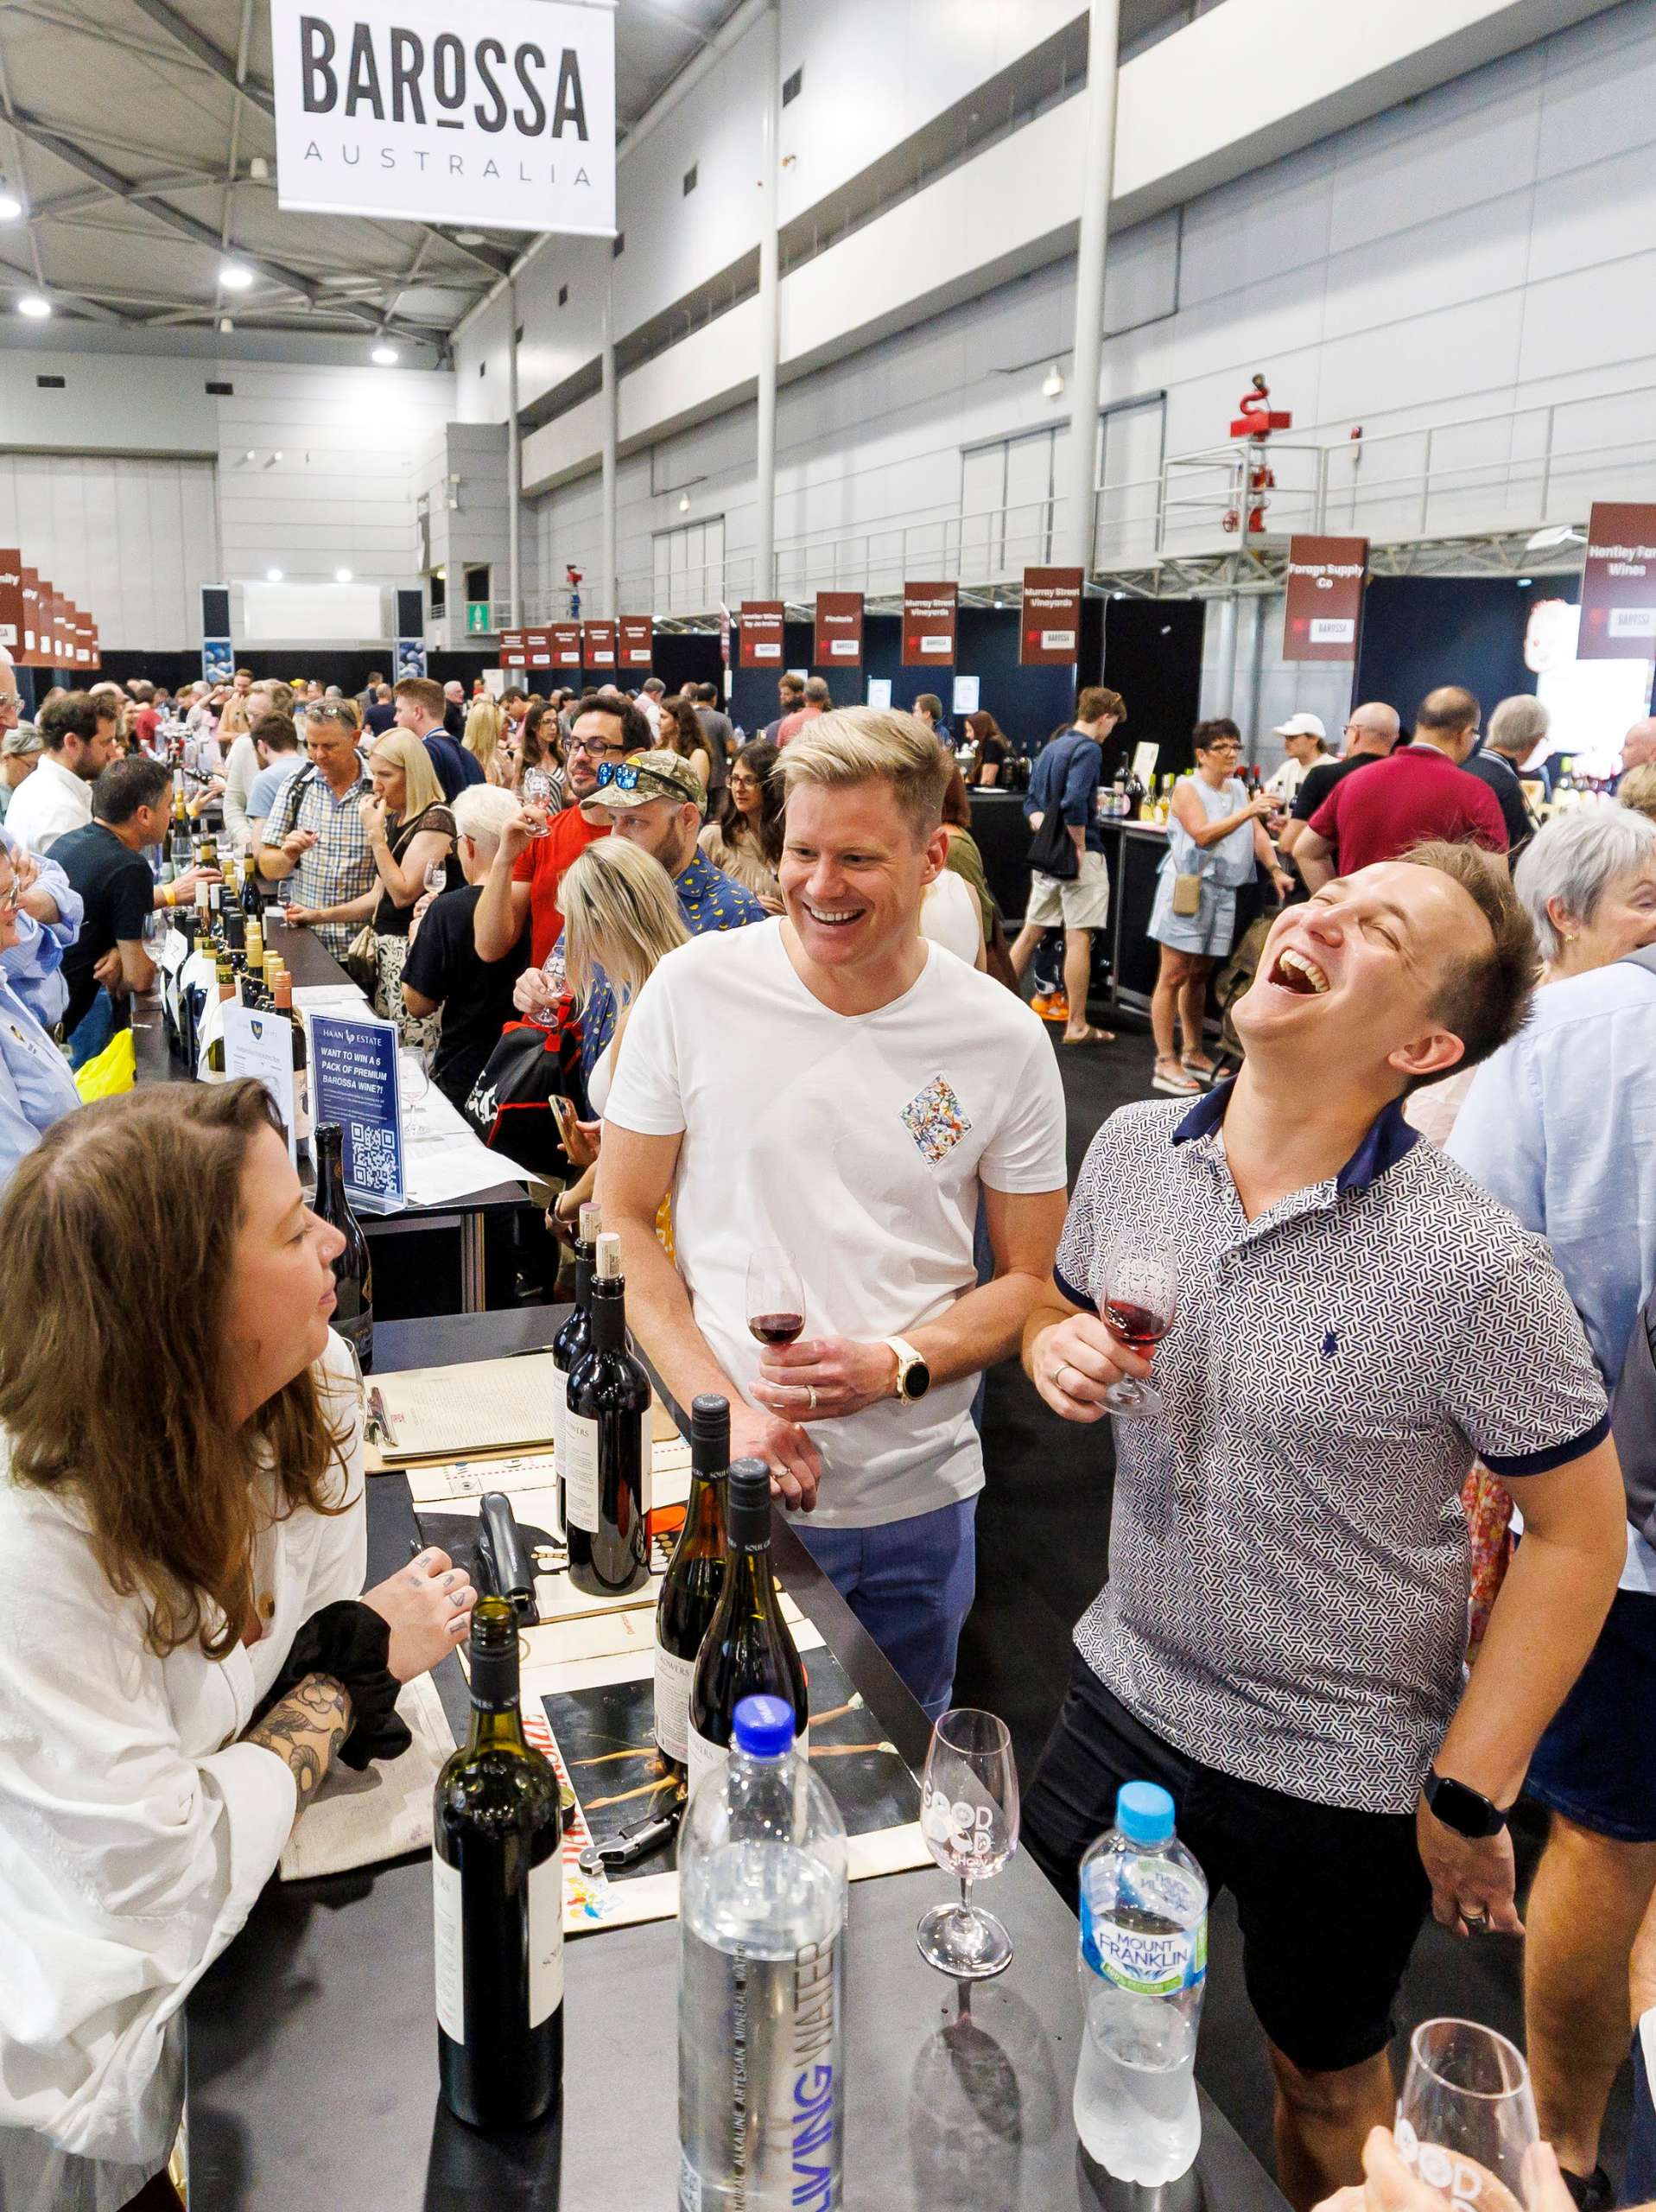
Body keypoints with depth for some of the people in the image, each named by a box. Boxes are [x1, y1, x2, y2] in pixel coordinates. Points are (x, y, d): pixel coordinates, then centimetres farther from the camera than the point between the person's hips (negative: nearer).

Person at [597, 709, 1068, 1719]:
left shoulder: (1004, 1038, -6)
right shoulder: (695, 988, -8)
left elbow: (1032, 1278, 1)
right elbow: (623, 1219, -2)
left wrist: (899, 1365, -17)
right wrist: (719, 1404, -13)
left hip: (918, 1497, 1)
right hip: (718, 1483, -1)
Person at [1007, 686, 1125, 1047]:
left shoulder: (1051, 748, 14)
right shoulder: (1089, 749, -12)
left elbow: (1031, 801, 16)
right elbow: (1073, 803, -25)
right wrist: (1080, 846, -16)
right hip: (1078, 855, -8)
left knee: (1031, 931, 15)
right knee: (1078, 938, -3)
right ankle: (1077, 1026, 2)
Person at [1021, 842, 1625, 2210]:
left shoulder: (1476, 1270, -24)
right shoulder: (1134, 1148, -8)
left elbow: (1578, 1534, -13)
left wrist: (1471, 1796, -10)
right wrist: (1058, 1352, -14)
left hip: (1342, 1778, -4)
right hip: (1125, 1690, 5)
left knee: (1326, 2076, 21)